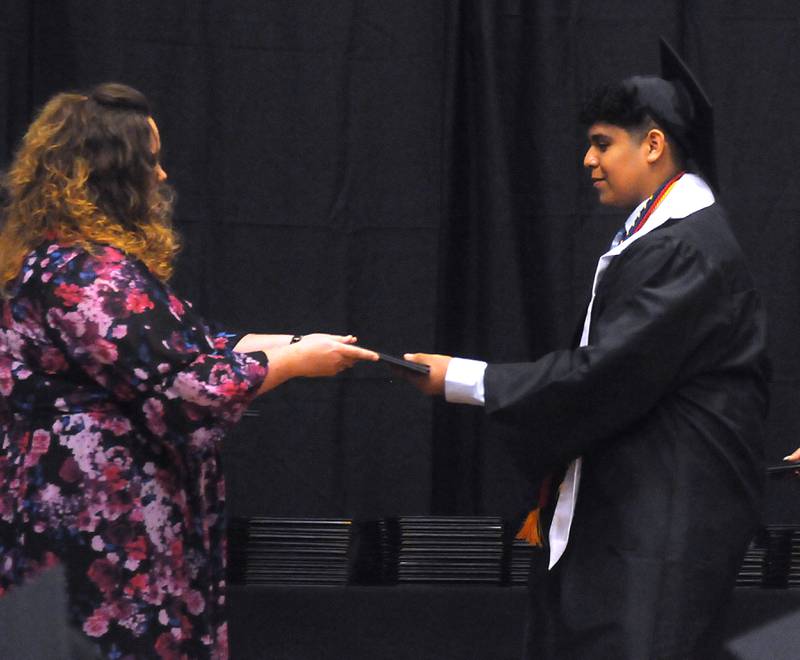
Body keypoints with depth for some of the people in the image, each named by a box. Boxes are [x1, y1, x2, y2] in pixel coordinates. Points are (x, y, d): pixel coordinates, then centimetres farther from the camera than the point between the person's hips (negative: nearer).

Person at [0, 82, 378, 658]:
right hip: (100, 525, -11)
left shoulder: (72, 261, 15)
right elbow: (175, 385, -21)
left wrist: (295, 344, 10)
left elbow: (187, 343, 18)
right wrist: (296, 361, -10)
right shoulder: (81, 275, -19)